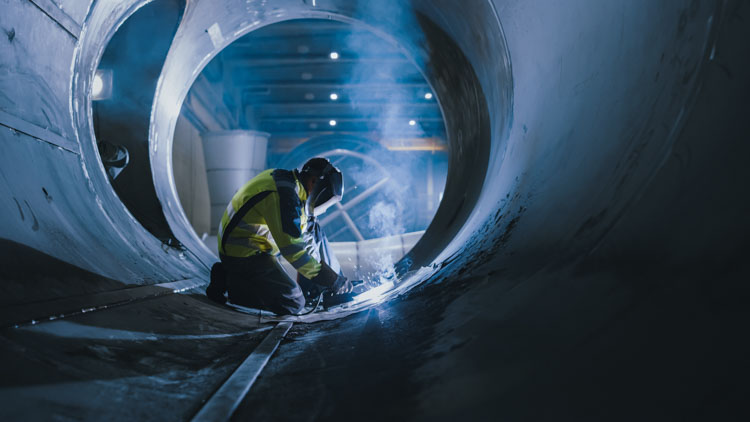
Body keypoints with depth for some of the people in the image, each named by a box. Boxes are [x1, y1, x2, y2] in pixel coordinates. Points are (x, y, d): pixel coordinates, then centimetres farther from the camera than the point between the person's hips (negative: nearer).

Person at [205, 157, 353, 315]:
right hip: (244, 255, -10)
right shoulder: (284, 195, -24)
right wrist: (332, 279, -20)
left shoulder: (283, 180, 7)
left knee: (313, 230, 13)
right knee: (294, 304, -13)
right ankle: (231, 284, -6)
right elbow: (293, 250, -26)